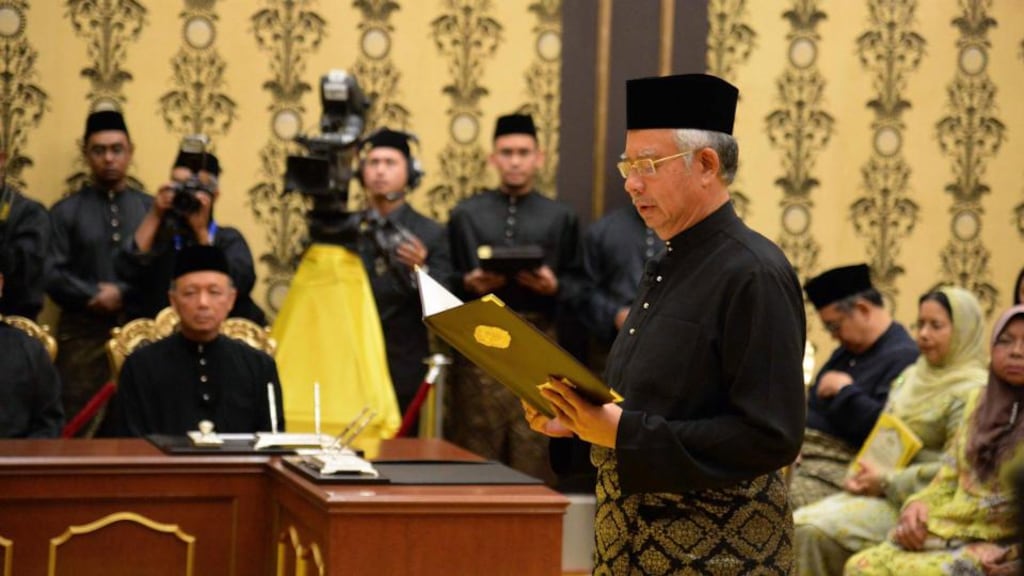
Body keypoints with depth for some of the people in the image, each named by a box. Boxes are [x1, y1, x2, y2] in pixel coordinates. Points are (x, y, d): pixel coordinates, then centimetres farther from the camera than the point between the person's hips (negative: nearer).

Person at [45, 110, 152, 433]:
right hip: (83, 332, -1)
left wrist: (122, 294, -9)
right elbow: (52, 275, -2)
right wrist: (97, 297, -11)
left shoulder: (152, 209, 11)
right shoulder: (65, 212, 8)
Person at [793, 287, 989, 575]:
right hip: (880, 493, 8)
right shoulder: (911, 376, 18)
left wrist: (886, 483, -16)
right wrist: (861, 476, 3)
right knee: (796, 523, -14)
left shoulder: (972, 392, -9)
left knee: (816, 531, -26)